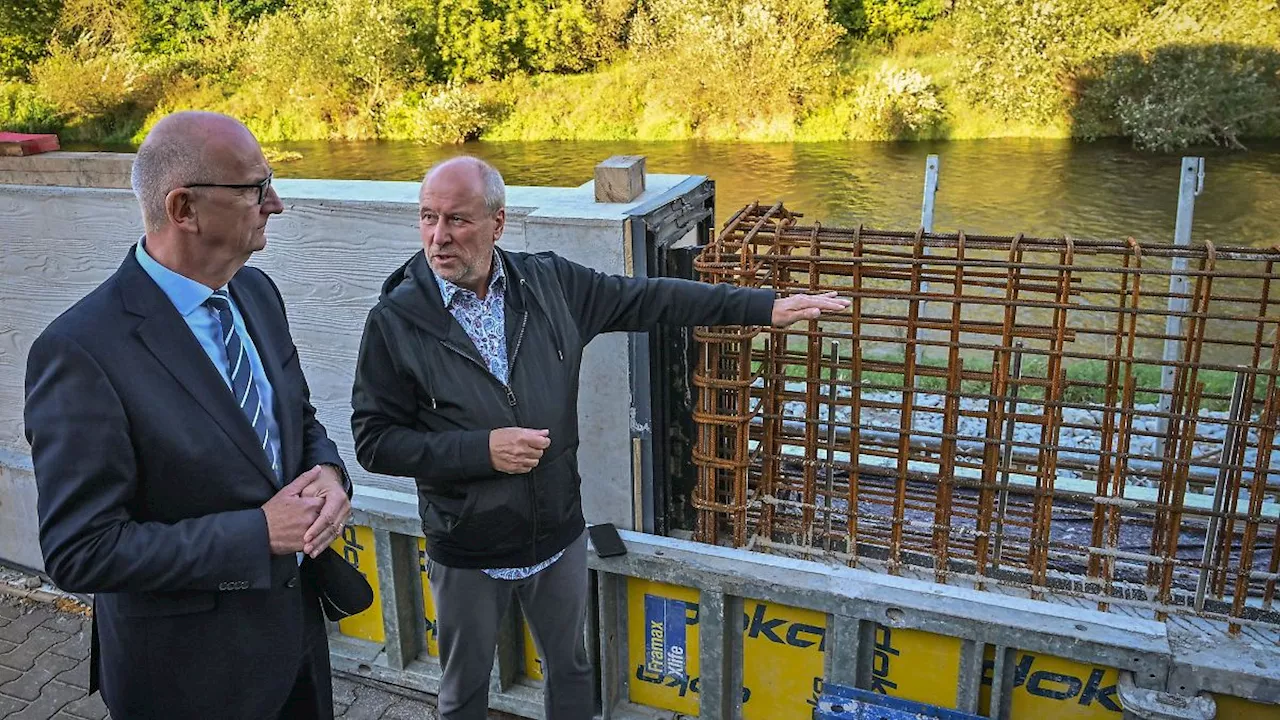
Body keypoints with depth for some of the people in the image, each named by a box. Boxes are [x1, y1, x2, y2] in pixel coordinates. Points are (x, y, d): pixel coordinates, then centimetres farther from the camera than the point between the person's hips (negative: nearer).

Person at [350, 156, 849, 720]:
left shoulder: (549, 283, -7)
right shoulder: (395, 319, -15)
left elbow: (650, 299, -1)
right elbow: (374, 441, -13)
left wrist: (766, 306, -3)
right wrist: (482, 448, -24)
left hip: (558, 534, 3)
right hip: (466, 551, -2)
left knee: (570, 669, 23)